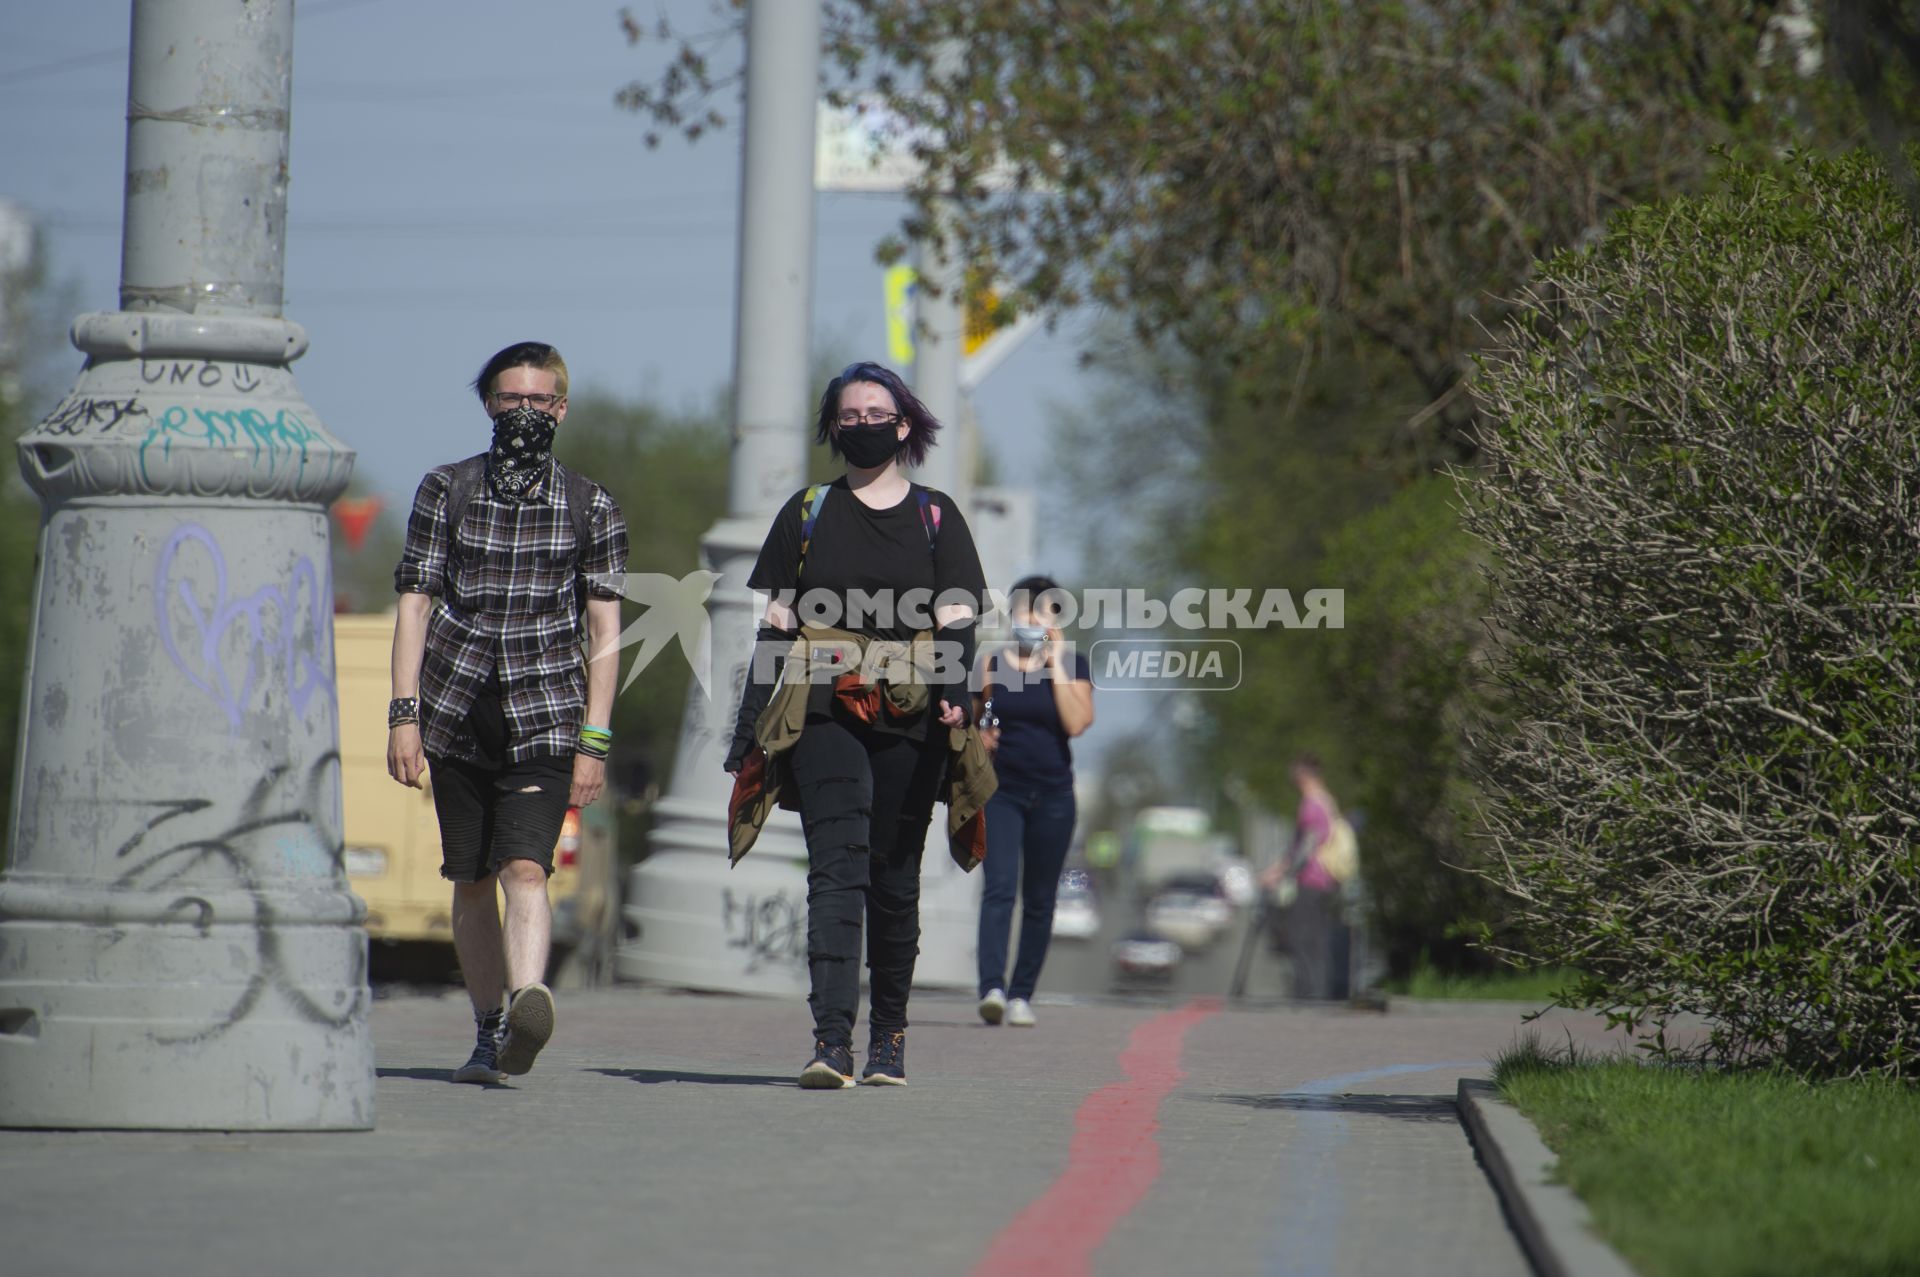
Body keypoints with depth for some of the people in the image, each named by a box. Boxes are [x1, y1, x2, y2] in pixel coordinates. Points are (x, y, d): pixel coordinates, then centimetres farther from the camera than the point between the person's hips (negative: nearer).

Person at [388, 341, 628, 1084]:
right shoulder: (445, 491, 7)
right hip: (457, 712, 2)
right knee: (470, 879, 7)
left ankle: (528, 1005, -38)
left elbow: (605, 631, 5)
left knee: (525, 867, -20)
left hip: (546, 715, -2)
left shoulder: (591, 509, 5)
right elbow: (414, 604, 5)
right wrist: (403, 715, -4)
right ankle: (488, 1032, 18)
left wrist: (593, 742, -2)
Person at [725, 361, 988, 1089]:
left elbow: (957, 618, 2)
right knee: (837, 866, -15)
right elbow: (777, 625, 13)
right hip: (824, 716, 0)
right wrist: (750, 725, 7)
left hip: (909, 722, 1)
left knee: (894, 879, 4)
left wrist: (955, 691, -17)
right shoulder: (808, 513, 13)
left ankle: (888, 1038, 17)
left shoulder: (935, 517, 11)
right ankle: (832, 1042, -24)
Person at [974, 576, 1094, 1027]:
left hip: (1052, 795, 1)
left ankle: (1022, 994, 16)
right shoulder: (993, 664, 4)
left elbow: (1077, 722, -14)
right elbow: (973, 717, 16)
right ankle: (992, 988, -27)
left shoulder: (1070, 663, 1)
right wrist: (978, 735, -7)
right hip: (1002, 791, -1)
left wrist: (1055, 663, -12)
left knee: (1039, 900, 6)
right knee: (999, 888, -16)